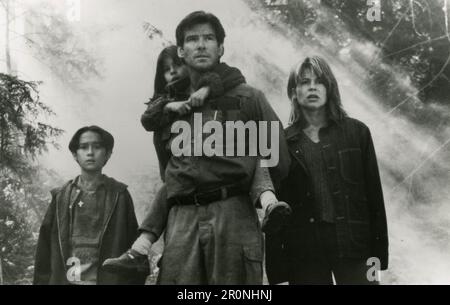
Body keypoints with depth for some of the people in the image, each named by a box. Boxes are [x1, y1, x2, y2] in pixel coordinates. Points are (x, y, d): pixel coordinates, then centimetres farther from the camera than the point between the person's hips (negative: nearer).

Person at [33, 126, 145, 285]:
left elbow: (133, 246, 4)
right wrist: (42, 280, 5)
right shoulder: (61, 196, 10)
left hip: (109, 278, -1)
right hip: (64, 279, 2)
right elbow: (45, 247, 11)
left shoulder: (118, 195, 5)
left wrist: (135, 280, -2)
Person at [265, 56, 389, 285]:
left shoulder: (356, 132, 6)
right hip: (303, 254, 0)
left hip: (353, 248, 0)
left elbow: (374, 195, 4)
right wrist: (278, 270, -1)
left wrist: (377, 254, -2)